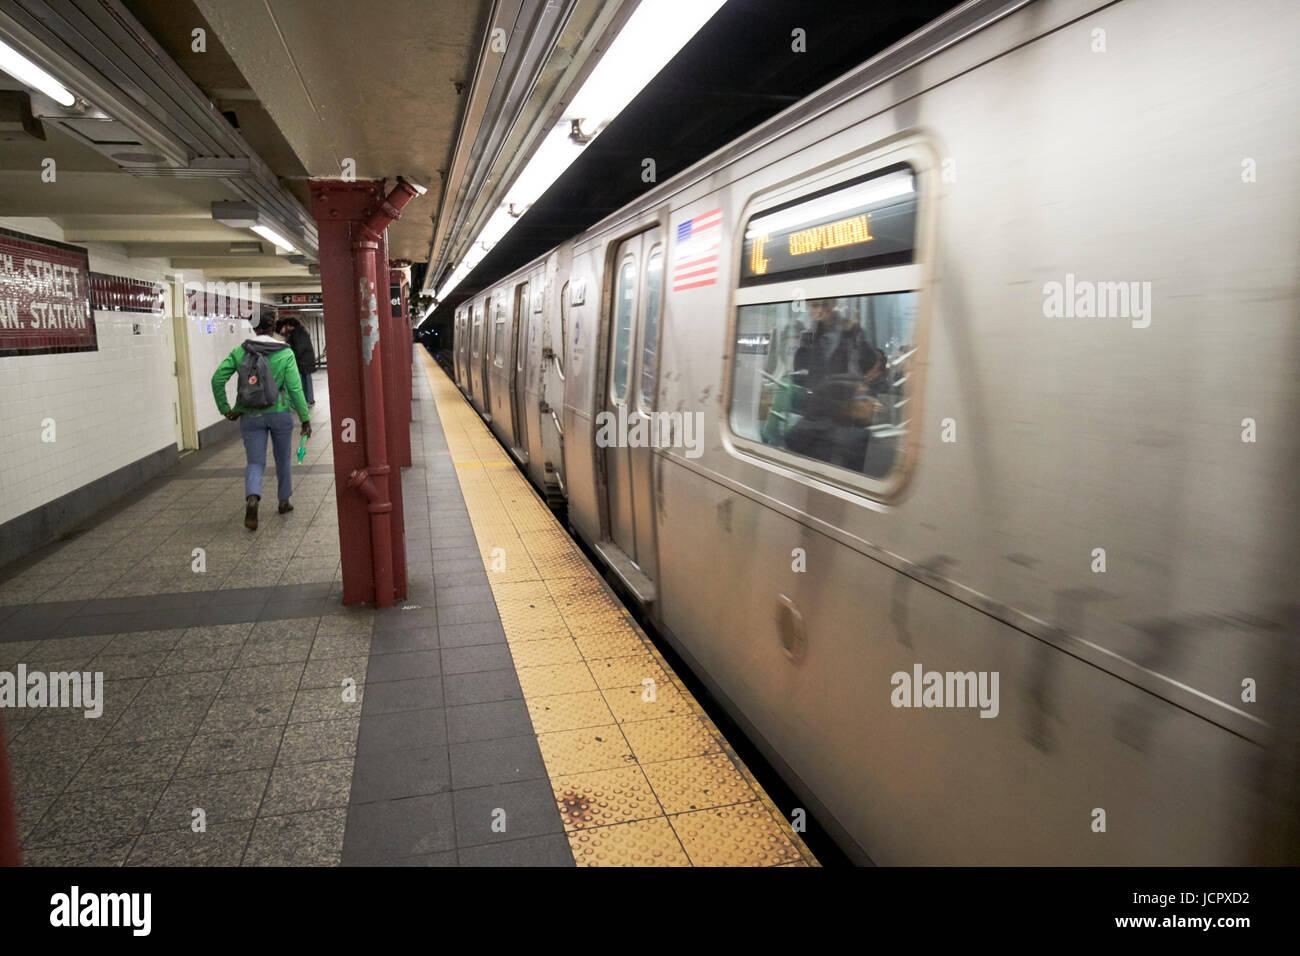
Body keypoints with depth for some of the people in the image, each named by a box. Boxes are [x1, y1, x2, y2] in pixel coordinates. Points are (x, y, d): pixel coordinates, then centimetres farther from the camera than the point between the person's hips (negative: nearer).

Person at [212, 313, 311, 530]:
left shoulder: (239, 352, -1)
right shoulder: (285, 353, -8)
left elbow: (218, 378, -6)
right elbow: (295, 388, -11)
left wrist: (225, 408, 2)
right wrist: (305, 418, -6)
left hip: (251, 415, 1)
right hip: (280, 413, -1)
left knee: (255, 463, 4)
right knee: (283, 459, 19)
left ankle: (252, 498, -23)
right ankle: (284, 501, 31)